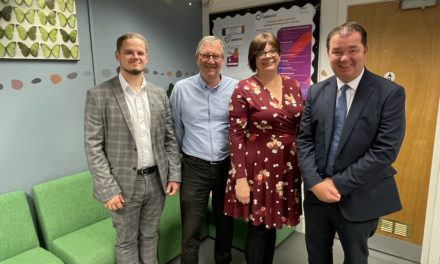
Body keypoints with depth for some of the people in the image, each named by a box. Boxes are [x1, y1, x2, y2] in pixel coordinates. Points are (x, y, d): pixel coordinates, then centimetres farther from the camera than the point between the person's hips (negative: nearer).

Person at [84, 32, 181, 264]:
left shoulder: (159, 94, 5)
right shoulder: (99, 95, -8)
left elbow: (170, 138, 6)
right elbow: (93, 147, -10)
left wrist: (174, 174, 1)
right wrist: (108, 189, -14)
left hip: (156, 180, 3)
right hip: (123, 184, -3)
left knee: (150, 237, 20)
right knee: (126, 242, 16)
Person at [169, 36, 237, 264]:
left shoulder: (235, 88, -3)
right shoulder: (181, 89, -2)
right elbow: (176, 130, 6)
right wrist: (177, 163, 11)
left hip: (227, 166, 1)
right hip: (194, 167, -1)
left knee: (226, 223, 19)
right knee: (190, 230, 7)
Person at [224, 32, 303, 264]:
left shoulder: (292, 85, 6)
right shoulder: (244, 89, -9)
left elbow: (300, 128, 11)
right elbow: (236, 135, -11)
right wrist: (240, 178, -14)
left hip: (286, 165, 5)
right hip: (257, 165, -5)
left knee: (272, 222, 18)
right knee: (258, 225, 6)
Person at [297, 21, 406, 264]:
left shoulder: (390, 93, -10)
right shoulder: (316, 92, 2)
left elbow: (385, 150, -17)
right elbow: (304, 140, -1)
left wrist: (338, 184, -17)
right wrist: (315, 182, -13)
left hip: (359, 198, -3)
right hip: (316, 193, 3)